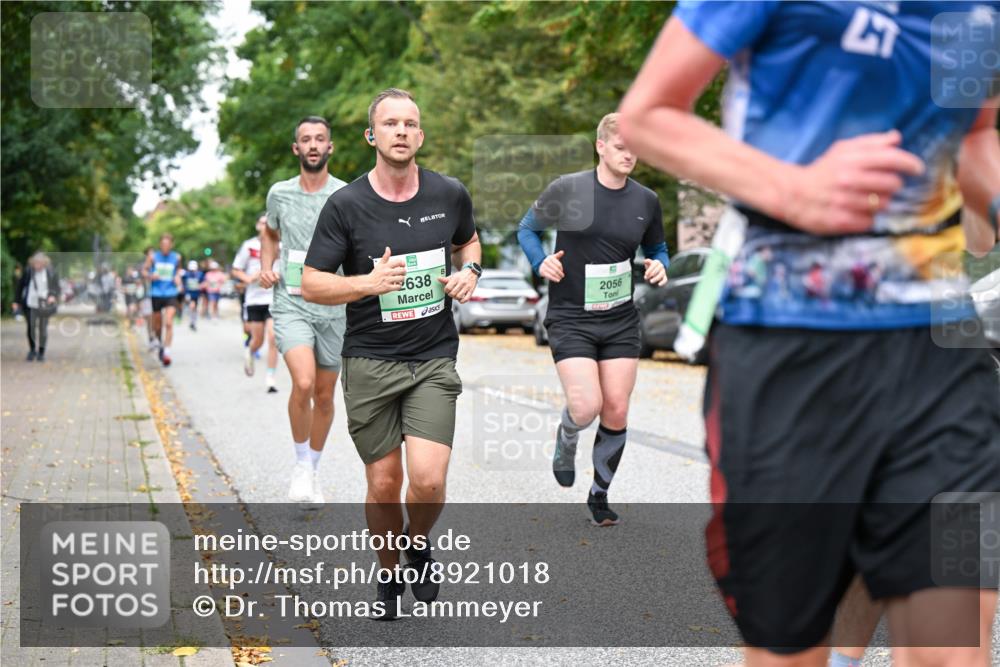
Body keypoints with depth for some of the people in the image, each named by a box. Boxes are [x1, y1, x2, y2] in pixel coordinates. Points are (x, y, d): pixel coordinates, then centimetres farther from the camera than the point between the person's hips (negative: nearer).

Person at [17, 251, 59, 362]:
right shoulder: (27, 272, -3)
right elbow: (21, 286, 6)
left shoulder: (51, 272, -2)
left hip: (44, 305, 0)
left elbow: (56, 287, 6)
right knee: (31, 327, -2)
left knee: (43, 328, 5)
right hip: (30, 304, 0)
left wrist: (53, 296, -12)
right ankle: (32, 350, 18)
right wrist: (19, 301, 4)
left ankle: (41, 352, 17)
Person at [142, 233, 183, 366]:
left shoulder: (176, 257, 3)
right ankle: (159, 343, 42)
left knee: (168, 323, -17)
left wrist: (178, 278, 1)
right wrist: (150, 276, -16)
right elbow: (144, 270, 4)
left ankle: (167, 352, -18)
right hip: (156, 294, 1)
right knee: (157, 325, 12)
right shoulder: (153, 257, -1)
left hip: (171, 294, -1)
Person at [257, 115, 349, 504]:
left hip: (334, 309, 1)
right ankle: (301, 465, -2)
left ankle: (314, 471, 31)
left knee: (324, 396, 10)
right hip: (290, 305, -1)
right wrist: (266, 267, 8)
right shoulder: (279, 194, 5)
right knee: (303, 384, -22)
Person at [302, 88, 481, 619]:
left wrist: (469, 269, 0)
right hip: (369, 361, -1)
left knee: (428, 480, -13)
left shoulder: (450, 194, 0)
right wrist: (368, 282, -22)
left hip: (434, 359, 1)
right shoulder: (346, 205, -7)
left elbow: (468, 240, 22)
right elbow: (311, 284, -5)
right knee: (384, 485, 4)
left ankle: (418, 545, 20)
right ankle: (390, 576, 30)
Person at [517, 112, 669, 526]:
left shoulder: (646, 201, 4)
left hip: (621, 322, 4)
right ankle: (566, 439, 22)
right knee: (586, 408, -16)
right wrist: (541, 263, -12)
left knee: (616, 412, 2)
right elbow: (527, 229, 6)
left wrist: (659, 266, -5)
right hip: (571, 319, -3)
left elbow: (657, 249, 19)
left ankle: (600, 495, 23)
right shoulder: (567, 190, -7)